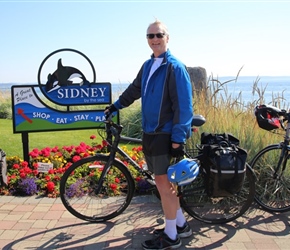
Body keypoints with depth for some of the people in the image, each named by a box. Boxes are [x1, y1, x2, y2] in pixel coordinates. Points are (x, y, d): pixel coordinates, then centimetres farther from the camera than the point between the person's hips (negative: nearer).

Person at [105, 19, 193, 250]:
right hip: (150, 133, 8)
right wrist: (116, 106, 30)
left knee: (163, 183, -1)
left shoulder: (175, 67, -12)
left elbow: (183, 106, -16)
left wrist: (178, 140, -20)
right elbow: (135, 90, 28)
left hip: (165, 135, -8)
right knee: (164, 181, 15)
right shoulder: (148, 65, 11)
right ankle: (181, 225, 31)